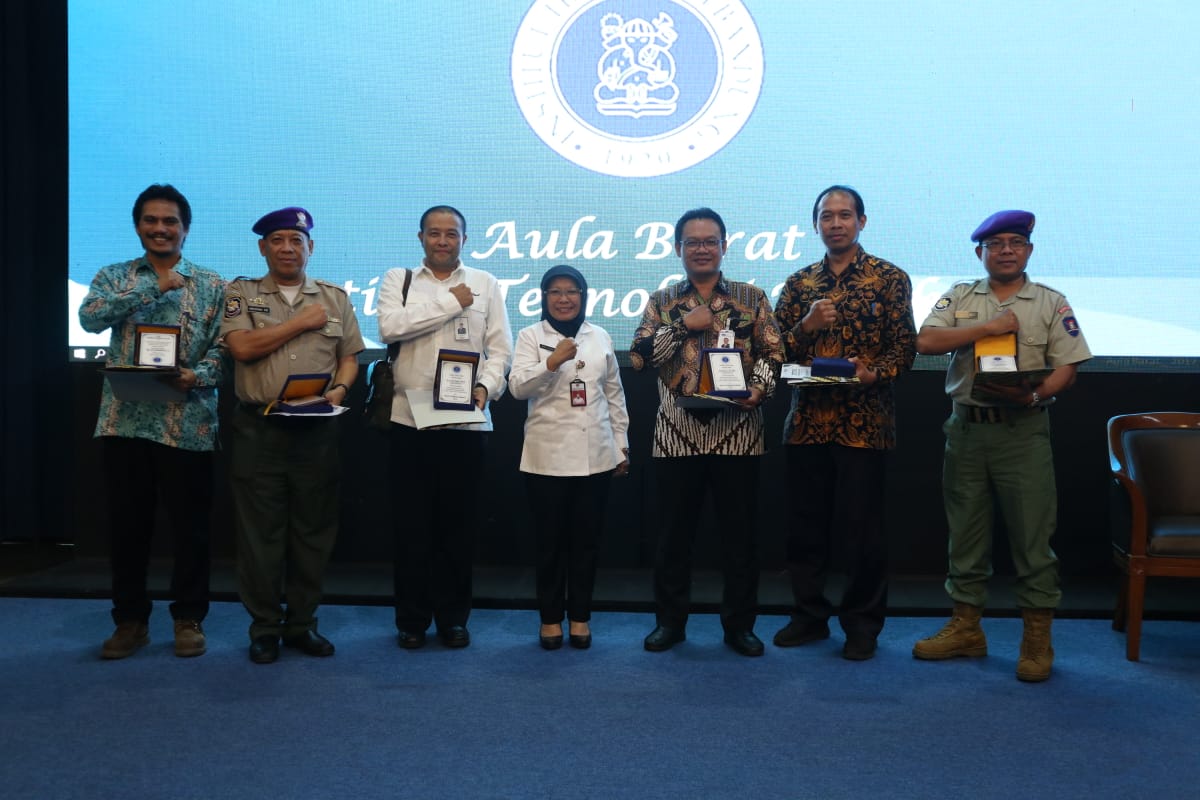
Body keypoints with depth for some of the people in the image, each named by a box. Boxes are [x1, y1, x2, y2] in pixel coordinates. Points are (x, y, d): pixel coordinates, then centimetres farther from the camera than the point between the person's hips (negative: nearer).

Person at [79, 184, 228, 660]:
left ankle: (189, 618, 19)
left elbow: (223, 348, 1)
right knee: (126, 526, 8)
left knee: (189, 526, 4)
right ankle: (130, 620, 22)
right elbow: (90, 318, -10)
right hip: (124, 420, 2)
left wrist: (196, 377, -19)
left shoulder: (211, 285, 6)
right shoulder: (113, 277, 10)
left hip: (187, 423, -1)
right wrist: (155, 286, -13)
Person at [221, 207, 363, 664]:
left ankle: (302, 623, 19)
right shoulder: (242, 293, 6)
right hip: (259, 429, -2)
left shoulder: (335, 298, 12)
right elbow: (242, 347, -10)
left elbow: (349, 357, 11)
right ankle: (265, 627, 15)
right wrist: (301, 322, -7)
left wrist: (339, 389, -9)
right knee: (260, 532, 3)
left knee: (313, 530, 6)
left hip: (316, 431, 2)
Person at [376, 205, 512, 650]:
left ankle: (453, 617, 19)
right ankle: (411, 619, 17)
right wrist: (450, 302, -9)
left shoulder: (485, 284, 11)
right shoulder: (398, 280, 8)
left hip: (467, 422, 1)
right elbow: (389, 327, -11)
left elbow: (500, 348, 5)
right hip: (411, 420, 0)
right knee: (413, 523, 5)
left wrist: (485, 386, -13)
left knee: (458, 524, 6)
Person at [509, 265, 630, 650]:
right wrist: (551, 362, -26)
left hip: (594, 455, 2)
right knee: (550, 540, 5)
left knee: (586, 539, 8)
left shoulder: (600, 337, 10)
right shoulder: (531, 336, 1)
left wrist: (622, 443, 12)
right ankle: (550, 618, 18)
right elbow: (517, 386, -12)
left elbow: (614, 394, 14)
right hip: (547, 456, -2)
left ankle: (580, 616, 20)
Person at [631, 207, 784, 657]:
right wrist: (684, 326, -9)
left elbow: (772, 353, 3)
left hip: (737, 431, -1)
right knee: (675, 531, 8)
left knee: (739, 532, 5)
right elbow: (639, 356, -1)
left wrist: (758, 389, -14)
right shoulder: (662, 302, 11)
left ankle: (739, 623, 18)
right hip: (676, 433, 1)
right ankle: (670, 620, 22)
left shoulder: (752, 298, 8)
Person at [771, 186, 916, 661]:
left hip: (864, 422, -3)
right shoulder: (798, 284, 12)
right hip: (806, 421, 4)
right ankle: (809, 614, 24)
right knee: (806, 524, 10)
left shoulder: (890, 279, 2)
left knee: (861, 527, 1)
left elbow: (905, 346, -3)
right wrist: (806, 326, -11)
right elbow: (777, 351, 8)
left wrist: (874, 373, -21)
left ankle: (863, 624, 16)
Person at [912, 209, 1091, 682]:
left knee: (1032, 534, -2)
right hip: (967, 428, 2)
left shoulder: (1051, 303, 6)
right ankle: (966, 628, 20)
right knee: (965, 532, 9)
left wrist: (1034, 396, -19)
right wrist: (987, 327, -12)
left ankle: (1037, 637, 9)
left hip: (1023, 431, -2)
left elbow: (1067, 369, 0)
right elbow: (926, 341, -7)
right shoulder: (959, 298, 9)